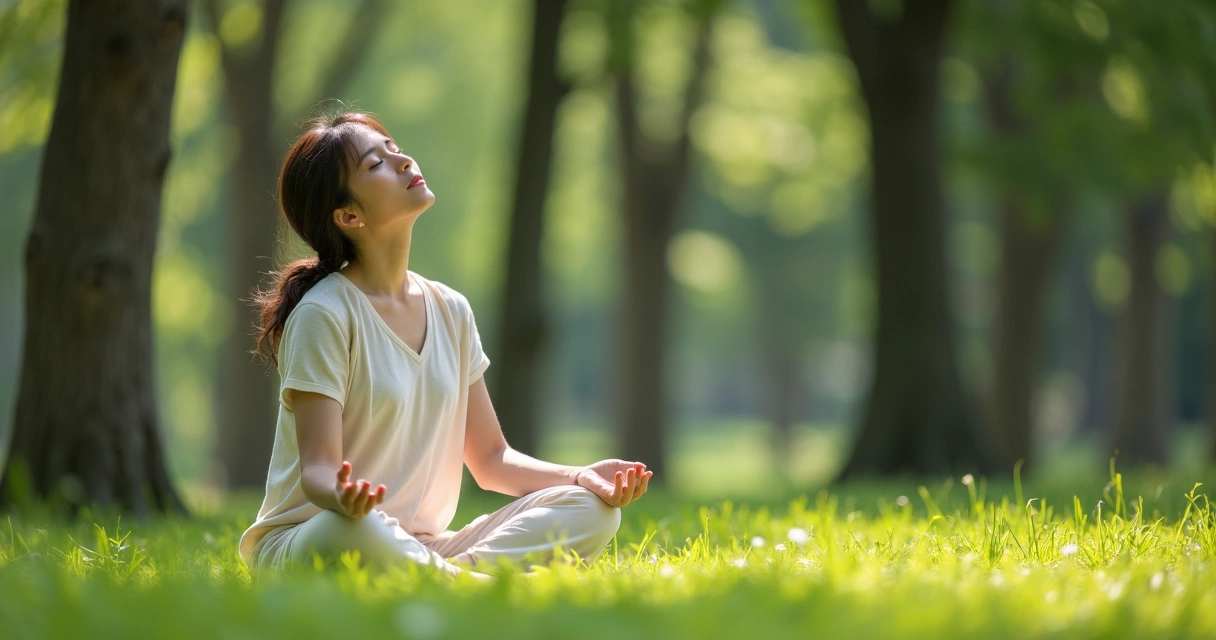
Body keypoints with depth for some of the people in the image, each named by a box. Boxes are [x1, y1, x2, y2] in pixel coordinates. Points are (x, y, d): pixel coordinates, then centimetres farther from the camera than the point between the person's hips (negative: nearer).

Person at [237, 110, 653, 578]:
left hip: (419, 547, 7)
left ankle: (453, 575, -30)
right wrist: (343, 496, -42)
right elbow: (318, 469, -17)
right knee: (350, 529, -43)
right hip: (306, 542, -7)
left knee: (592, 508, -12)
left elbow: (491, 460, 14)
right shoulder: (324, 314, -10)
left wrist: (580, 477, -4)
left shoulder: (450, 311, 10)